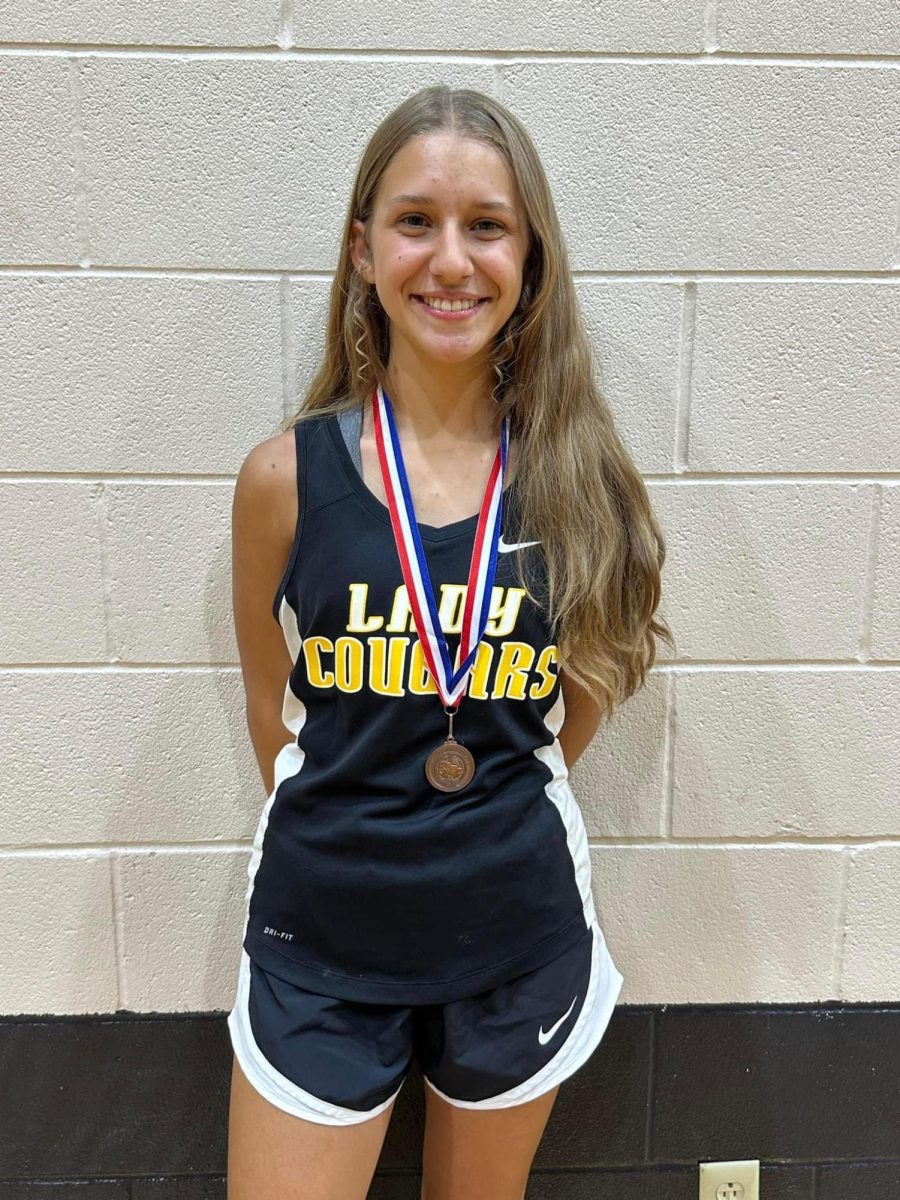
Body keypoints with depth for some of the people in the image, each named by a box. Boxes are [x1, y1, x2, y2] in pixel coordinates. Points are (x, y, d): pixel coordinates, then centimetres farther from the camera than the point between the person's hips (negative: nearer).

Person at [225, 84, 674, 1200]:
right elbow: (274, 710, 1)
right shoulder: (286, 475, -10)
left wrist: (494, 810, 9)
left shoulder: (578, 477, -7)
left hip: (519, 931, 2)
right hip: (322, 942, -1)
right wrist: (353, 838, 8)